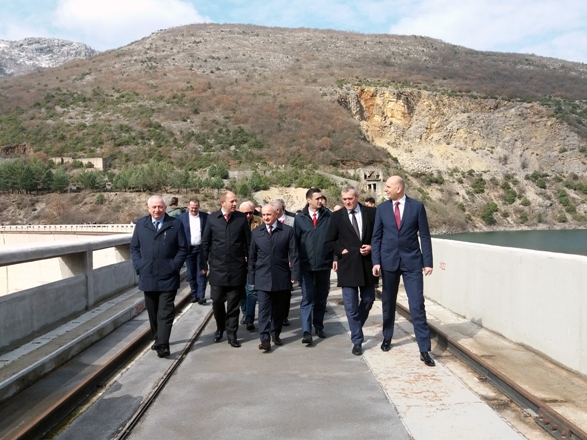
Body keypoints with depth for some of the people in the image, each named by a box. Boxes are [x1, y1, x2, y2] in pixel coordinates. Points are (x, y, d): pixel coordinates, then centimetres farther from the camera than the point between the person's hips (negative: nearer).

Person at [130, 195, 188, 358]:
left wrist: (174, 266, -9)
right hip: (147, 277, 3)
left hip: (168, 277, -3)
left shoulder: (175, 224, -1)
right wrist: (138, 266, -2)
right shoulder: (140, 224, 7)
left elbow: (183, 248, 0)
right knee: (152, 312, 14)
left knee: (165, 312, -5)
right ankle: (157, 339, 28)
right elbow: (134, 247, 10)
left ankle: (163, 345, -6)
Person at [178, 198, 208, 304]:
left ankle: (201, 296, -1)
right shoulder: (181, 217, 1)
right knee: (191, 274, 8)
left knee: (201, 273, -2)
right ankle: (194, 295, 19)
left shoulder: (205, 217, 0)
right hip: (189, 249, 1)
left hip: (201, 249, -1)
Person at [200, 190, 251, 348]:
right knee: (217, 301, 7)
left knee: (233, 303, 6)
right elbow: (205, 242, 5)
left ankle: (231, 334, 18)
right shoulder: (212, 218, 1)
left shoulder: (241, 218, 0)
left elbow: (248, 242, 3)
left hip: (237, 268, 0)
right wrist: (203, 264, 3)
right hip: (217, 268, 1)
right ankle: (220, 328, 32)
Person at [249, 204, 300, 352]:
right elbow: (252, 256, 8)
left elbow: (293, 254, -2)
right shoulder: (256, 232, 5)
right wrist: (252, 277, 6)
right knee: (264, 309, -5)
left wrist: (294, 274, -8)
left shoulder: (287, 230, 0)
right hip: (262, 277, 0)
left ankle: (275, 334, 26)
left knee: (279, 308, 11)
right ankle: (265, 339, -5)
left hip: (282, 277, 0)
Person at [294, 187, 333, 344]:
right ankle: (306, 331, -3)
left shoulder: (329, 216, 0)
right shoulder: (300, 219, 1)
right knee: (307, 299, -3)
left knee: (321, 298, 13)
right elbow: (295, 242, 3)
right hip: (306, 266, -1)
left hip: (324, 264, 1)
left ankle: (319, 326, 27)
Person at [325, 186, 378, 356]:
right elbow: (329, 241, 4)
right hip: (347, 264, -2)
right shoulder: (337, 216, -1)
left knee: (368, 300, 13)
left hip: (367, 263, 2)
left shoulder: (371, 212, 1)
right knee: (351, 306, 0)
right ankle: (357, 341, 11)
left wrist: (372, 247, -8)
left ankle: (355, 327, 38)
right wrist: (342, 251, -8)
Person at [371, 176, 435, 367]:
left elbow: (424, 236, -2)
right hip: (389, 261, 2)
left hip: (412, 261, -2)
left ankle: (424, 350, 1)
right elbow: (377, 237, 3)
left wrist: (428, 262, -6)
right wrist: (376, 261, -6)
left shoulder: (417, 206, -3)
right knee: (388, 303, 14)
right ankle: (387, 338, 33)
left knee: (417, 305, -4)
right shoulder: (382, 208, 3)